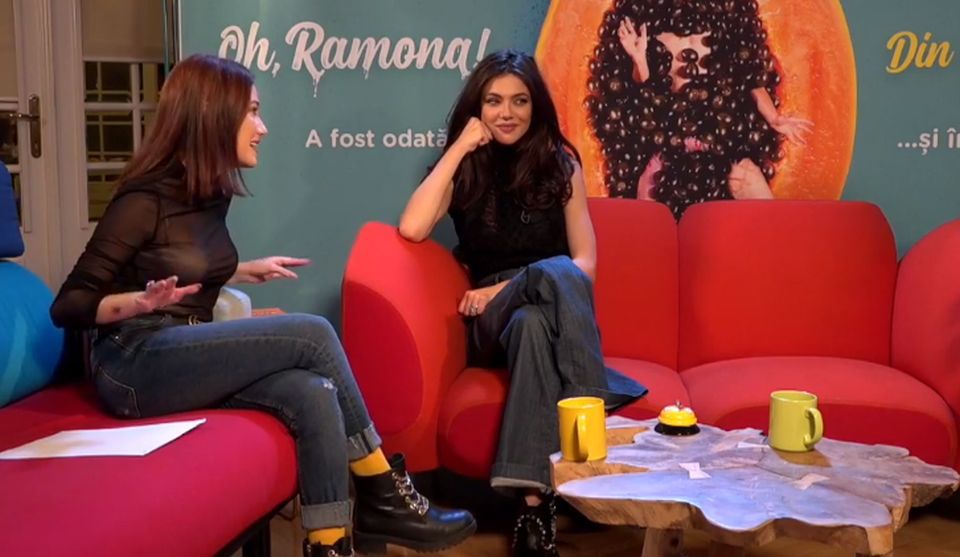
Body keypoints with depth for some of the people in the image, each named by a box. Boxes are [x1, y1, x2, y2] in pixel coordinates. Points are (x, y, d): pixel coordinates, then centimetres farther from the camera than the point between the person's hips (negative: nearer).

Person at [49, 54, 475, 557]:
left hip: (186, 358, 7)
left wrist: (243, 271, 15)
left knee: (314, 395, -23)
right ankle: (386, 498, -11)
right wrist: (140, 302, -26)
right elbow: (67, 306, -9)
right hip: (133, 367, -7)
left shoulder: (212, 193, 11)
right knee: (312, 334, -21)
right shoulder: (146, 199, -11)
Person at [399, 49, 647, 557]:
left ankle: (534, 500, -44)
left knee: (532, 325, -38)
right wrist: (459, 149, -8)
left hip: (549, 311, 1)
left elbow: (584, 263, 2)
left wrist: (511, 288, -13)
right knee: (557, 274, -35)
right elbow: (412, 229, -13)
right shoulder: (463, 170, 8)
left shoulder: (560, 163, 9)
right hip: (492, 321, -1)